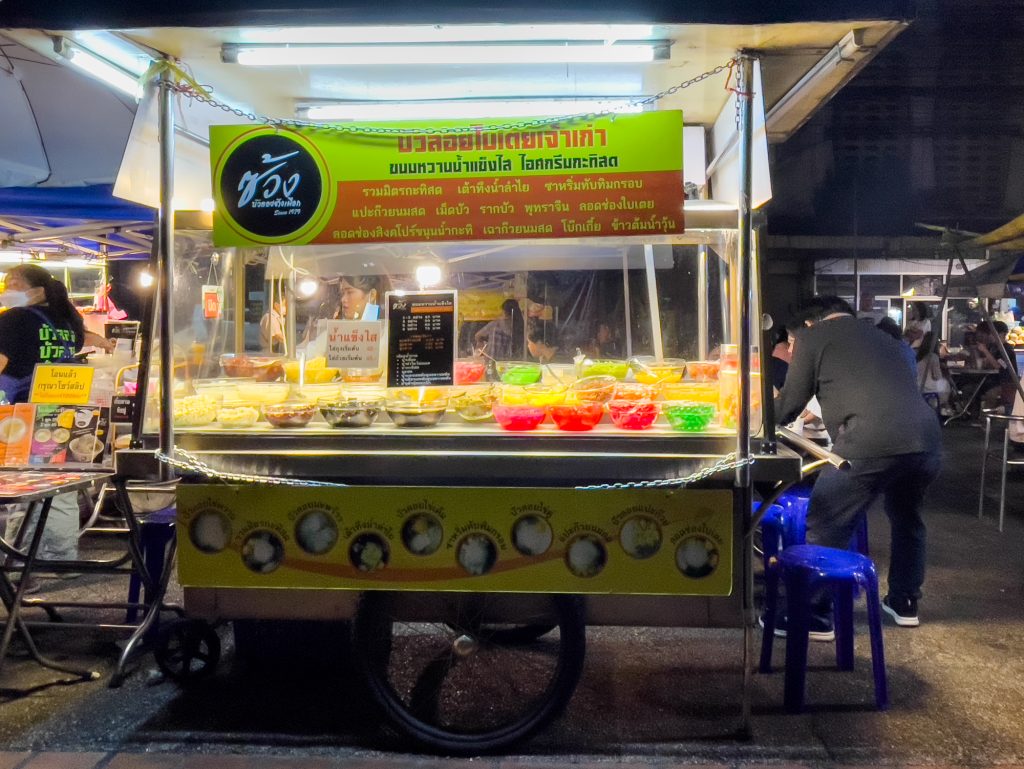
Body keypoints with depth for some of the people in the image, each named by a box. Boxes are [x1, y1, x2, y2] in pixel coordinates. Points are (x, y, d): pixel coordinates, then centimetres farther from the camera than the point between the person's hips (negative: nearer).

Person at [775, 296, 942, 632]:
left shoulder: (812, 336, 14)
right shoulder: (883, 339, 33)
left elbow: (790, 403, 15)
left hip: (871, 445, -7)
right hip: (926, 440, 7)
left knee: (824, 529, 6)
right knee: (907, 520, 30)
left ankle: (818, 615, 12)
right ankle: (904, 603, 40)